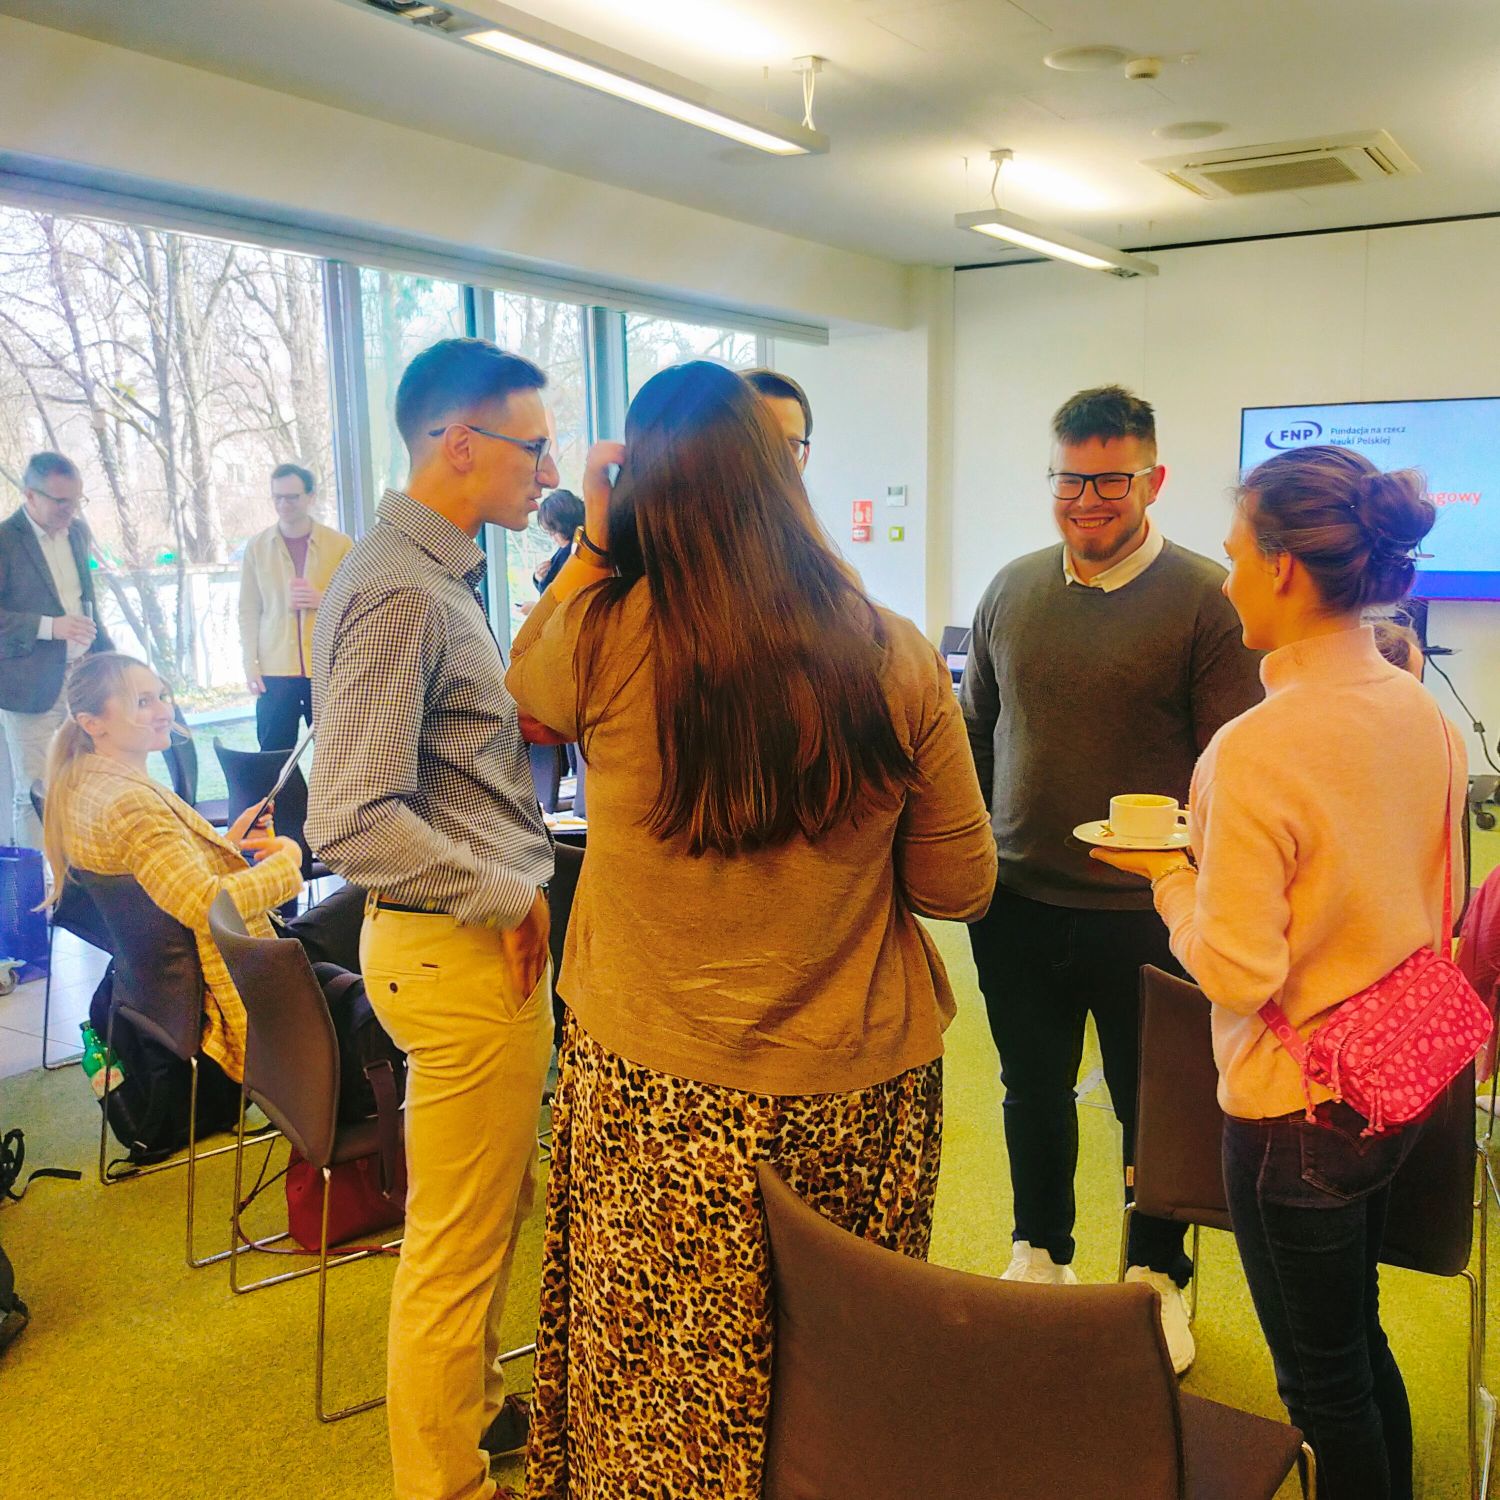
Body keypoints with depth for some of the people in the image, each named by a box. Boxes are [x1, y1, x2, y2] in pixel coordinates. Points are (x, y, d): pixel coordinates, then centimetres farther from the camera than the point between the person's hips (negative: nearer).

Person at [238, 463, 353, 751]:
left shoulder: (339, 544, 2)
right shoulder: (257, 546, 6)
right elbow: (248, 610, 6)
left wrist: (324, 600, -13)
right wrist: (251, 663, -1)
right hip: (275, 671, 1)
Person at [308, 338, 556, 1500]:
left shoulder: (445, 576, 12)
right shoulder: (400, 593, -20)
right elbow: (353, 822, -25)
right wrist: (504, 898, -16)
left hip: (487, 935, 10)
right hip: (461, 951, -10)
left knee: (494, 1211, 24)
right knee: (459, 1243, 6)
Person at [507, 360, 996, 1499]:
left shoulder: (605, 642, -14)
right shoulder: (894, 658, -11)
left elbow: (525, 682, 11)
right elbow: (961, 886, -3)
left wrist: (590, 543, 6)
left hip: (653, 1095, 0)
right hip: (861, 1094, 1)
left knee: (660, 1407, 20)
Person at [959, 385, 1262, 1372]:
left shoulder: (1204, 598, -9)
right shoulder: (1012, 590, 5)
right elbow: (974, 730, 13)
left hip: (1146, 913, -3)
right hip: (1018, 903, 4)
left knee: (1152, 1104, 14)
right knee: (1034, 1091, 19)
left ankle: (1157, 1273, 38)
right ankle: (1041, 1251, 42)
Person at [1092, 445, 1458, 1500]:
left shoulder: (1257, 751, -27)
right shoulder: (1428, 717, -3)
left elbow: (1234, 972, -23)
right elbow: (1440, 905, 10)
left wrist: (1168, 871, -7)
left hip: (1297, 1106, -8)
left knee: (1322, 1377, 15)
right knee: (1361, 1343, 27)